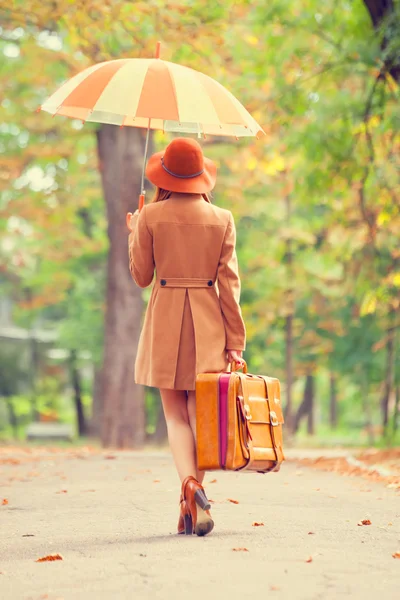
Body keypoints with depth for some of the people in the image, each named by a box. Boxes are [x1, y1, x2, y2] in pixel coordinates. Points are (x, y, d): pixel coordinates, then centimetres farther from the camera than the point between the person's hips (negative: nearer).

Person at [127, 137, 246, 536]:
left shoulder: (151, 216, -4)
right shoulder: (222, 219, 0)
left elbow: (141, 276, 4)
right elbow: (229, 284, -1)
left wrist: (133, 232, 20)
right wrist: (235, 343, 2)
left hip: (165, 323, -1)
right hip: (207, 324, 1)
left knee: (175, 415, 3)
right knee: (200, 412, 8)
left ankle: (191, 484, -22)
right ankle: (193, 505, 7)